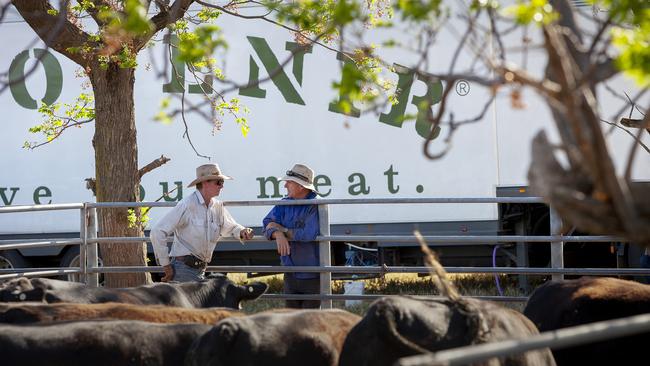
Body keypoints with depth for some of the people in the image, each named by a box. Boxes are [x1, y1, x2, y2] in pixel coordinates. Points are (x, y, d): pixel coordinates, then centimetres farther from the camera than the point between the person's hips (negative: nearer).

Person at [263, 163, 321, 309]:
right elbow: (268, 222, -2)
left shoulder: (316, 205, -14)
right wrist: (278, 234, -25)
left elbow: (310, 234, -25)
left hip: (312, 275, -7)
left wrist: (284, 231, -11)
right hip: (291, 274, 7)